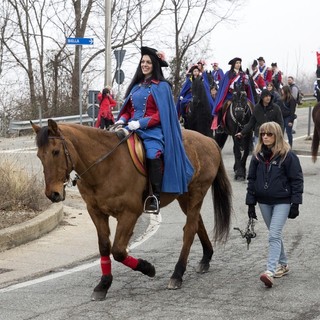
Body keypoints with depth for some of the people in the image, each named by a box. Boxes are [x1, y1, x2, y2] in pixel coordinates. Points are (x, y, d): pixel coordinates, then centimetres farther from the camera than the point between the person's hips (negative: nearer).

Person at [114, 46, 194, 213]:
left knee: (153, 153, -34)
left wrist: (141, 123, -18)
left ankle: (155, 197, -27)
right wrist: (122, 119, 0)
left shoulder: (161, 86, 1)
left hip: (152, 129, -6)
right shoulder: (136, 85, 20)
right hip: (133, 128, 6)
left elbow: (161, 114, -7)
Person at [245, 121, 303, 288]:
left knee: (274, 236, -14)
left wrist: (295, 204, -11)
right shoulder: (258, 155, 3)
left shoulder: (288, 155, -10)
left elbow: (296, 180, -7)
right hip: (264, 202, 5)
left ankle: (270, 271, -20)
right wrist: (250, 203, 5)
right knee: (275, 235, 15)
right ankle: (283, 264, 31)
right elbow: (251, 179, 8)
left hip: (282, 202, -5)